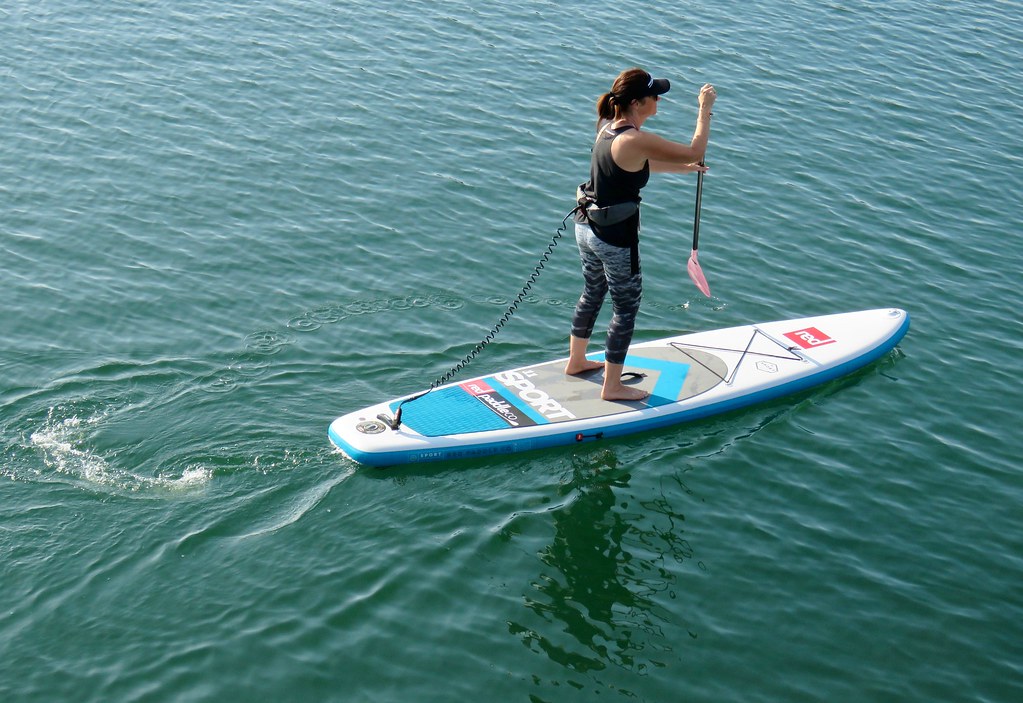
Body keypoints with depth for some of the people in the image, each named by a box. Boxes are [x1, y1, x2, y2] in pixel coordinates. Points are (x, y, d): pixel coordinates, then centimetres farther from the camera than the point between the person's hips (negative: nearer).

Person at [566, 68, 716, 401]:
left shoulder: (608, 127, 0)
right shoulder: (635, 140, -27)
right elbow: (694, 152, -22)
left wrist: (684, 168, 19)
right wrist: (705, 108, -11)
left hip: (586, 226, 9)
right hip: (615, 238, -9)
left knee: (592, 293, 27)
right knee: (626, 308, 9)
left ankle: (576, 361, 45)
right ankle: (612, 386, 21)